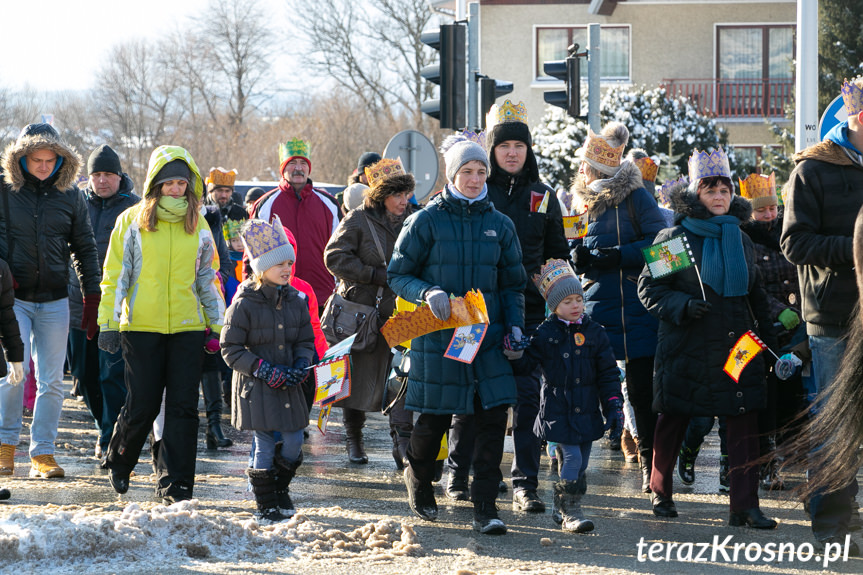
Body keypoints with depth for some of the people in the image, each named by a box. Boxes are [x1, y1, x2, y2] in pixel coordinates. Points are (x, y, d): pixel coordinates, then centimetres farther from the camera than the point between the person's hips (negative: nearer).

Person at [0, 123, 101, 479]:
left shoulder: (70, 196, 5)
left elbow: (85, 249, 11)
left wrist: (92, 298, 6)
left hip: (54, 301, 2)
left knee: (51, 380, 2)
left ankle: (42, 453, 9)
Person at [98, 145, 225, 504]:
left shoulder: (198, 225, 9)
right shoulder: (132, 221, 1)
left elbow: (208, 279, 16)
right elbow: (115, 275, 1)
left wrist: (219, 326, 12)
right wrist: (109, 323, -5)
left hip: (188, 327, 2)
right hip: (141, 327, -2)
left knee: (183, 407, -3)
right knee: (142, 405, 0)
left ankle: (174, 485, 2)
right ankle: (119, 462, 28)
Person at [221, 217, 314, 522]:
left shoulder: (296, 300, 5)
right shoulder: (244, 304, -11)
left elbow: (306, 340, 13)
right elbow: (231, 349, -10)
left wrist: (301, 366, -7)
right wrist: (263, 370, -18)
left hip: (289, 385, 5)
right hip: (256, 386, -5)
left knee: (294, 440, 4)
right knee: (265, 445, -1)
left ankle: (281, 488, 30)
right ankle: (266, 503, 12)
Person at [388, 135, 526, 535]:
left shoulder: (499, 224, 9)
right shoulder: (426, 221, -2)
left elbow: (512, 284, 16)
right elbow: (398, 275, 0)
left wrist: (515, 325, 2)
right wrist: (428, 293, -18)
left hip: (488, 338, 3)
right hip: (438, 336, -3)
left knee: (493, 418, -9)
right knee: (434, 420, 5)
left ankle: (484, 508, -4)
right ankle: (418, 481, 36)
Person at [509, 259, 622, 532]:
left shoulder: (594, 333, 5)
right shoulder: (545, 334, -3)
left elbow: (608, 373, 8)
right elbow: (524, 364, -1)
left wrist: (614, 406, 3)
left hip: (587, 412, 4)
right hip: (558, 411, -4)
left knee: (581, 462, 8)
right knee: (572, 458, -13)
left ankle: (560, 508, 23)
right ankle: (570, 511, -7)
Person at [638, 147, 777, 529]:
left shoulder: (740, 240, 15)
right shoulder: (674, 237, 0)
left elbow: (754, 293, 25)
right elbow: (648, 287, -3)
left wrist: (764, 331, 16)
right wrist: (682, 306, -17)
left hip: (737, 342, 3)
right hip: (687, 346, -3)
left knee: (745, 419, -8)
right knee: (673, 419, 6)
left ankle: (745, 504, -9)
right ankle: (660, 492, 25)